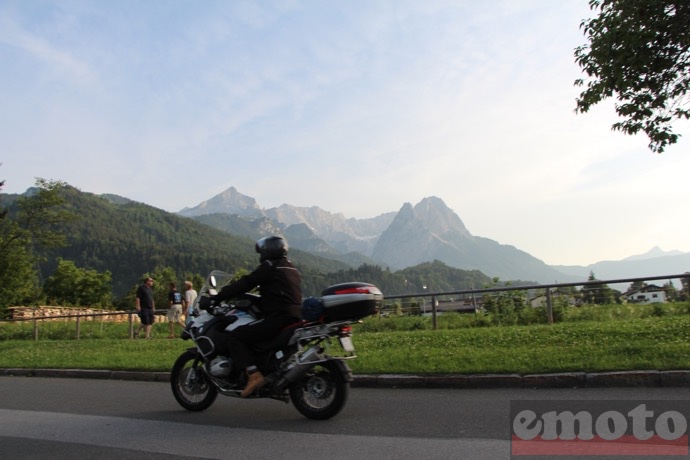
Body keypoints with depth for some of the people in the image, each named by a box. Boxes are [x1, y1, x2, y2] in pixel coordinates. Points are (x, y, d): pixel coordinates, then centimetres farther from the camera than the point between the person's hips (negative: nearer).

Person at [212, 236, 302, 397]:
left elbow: (245, 284, -7)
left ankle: (254, 375, -22)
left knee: (235, 337, -8)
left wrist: (215, 298, -2)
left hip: (278, 318, -10)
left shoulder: (269, 267, -4)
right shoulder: (292, 269, 22)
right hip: (295, 317, 10)